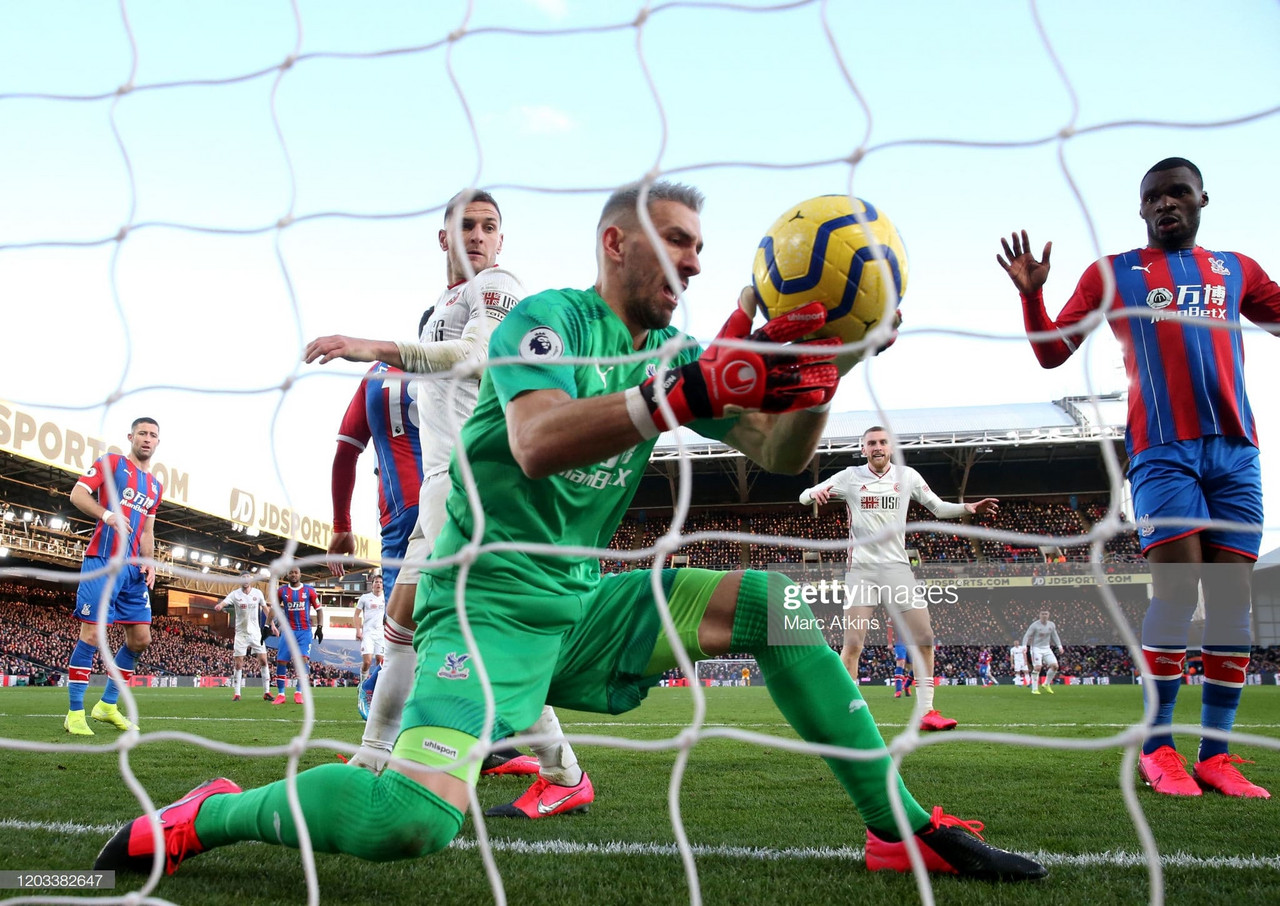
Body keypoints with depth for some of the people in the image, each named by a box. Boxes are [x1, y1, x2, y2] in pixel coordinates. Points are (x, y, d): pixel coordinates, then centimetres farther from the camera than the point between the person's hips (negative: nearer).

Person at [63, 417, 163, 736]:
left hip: (134, 568, 7)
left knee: (140, 639, 5)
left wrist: (149, 563, 7)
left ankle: (108, 705, 17)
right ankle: (74, 713, -1)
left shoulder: (156, 486, 20)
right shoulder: (111, 462, 2)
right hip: (102, 562, -7)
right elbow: (77, 494, -8)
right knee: (91, 634, -8)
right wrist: (107, 514, -24)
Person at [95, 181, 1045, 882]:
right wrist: (696, 386, -38)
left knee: (777, 604, -3)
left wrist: (809, 386, -17)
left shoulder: (672, 352, 11)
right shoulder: (550, 317, -10)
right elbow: (536, 442, -30)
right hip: (493, 600, -7)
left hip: (586, 602, 7)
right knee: (416, 817, -28)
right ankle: (209, 815, -1)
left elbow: (779, 453, 5)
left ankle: (902, 827, 6)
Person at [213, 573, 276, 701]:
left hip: (256, 632, 1)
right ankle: (236, 693, 7)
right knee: (239, 664, -1)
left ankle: (266, 692, 3)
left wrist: (272, 625, 9)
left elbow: (265, 609, 11)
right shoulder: (235, 594, -7)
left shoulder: (258, 593, 0)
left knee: (263, 660, -4)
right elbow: (224, 602, -25)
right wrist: (219, 606, -49)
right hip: (241, 633, -1)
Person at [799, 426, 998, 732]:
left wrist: (969, 508, -3)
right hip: (861, 569, -2)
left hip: (897, 567, 3)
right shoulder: (850, 477, 1)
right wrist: (816, 494, -26)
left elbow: (938, 508, 16)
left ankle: (926, 711, 8)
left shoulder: (908, 476, 7)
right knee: (853, 642, -10)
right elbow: (804, 496, -1)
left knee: (923, 637, -3)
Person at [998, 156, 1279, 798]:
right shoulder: (1112, 273, 13)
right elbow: (1052, 353, 9)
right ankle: (1157, 749, -5)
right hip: (1163, 449, -3)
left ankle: (1215, 753, 5)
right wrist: (1032, 294, -7)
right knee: (1177, 587, -15)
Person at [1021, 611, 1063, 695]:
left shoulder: (1052, 625, 3)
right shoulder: (1035, 625, -12)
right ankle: (1034, 689, -10)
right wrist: (1024, 646, -25)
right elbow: (1026, 636, -13)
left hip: (1046, 649, 5)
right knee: (1037, 667, -18)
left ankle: (1047, 684, 12)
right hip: (1036, 649, -5)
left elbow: (1054, 636, 15)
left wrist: (1059, 646, 7)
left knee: (1055, 666, -8)